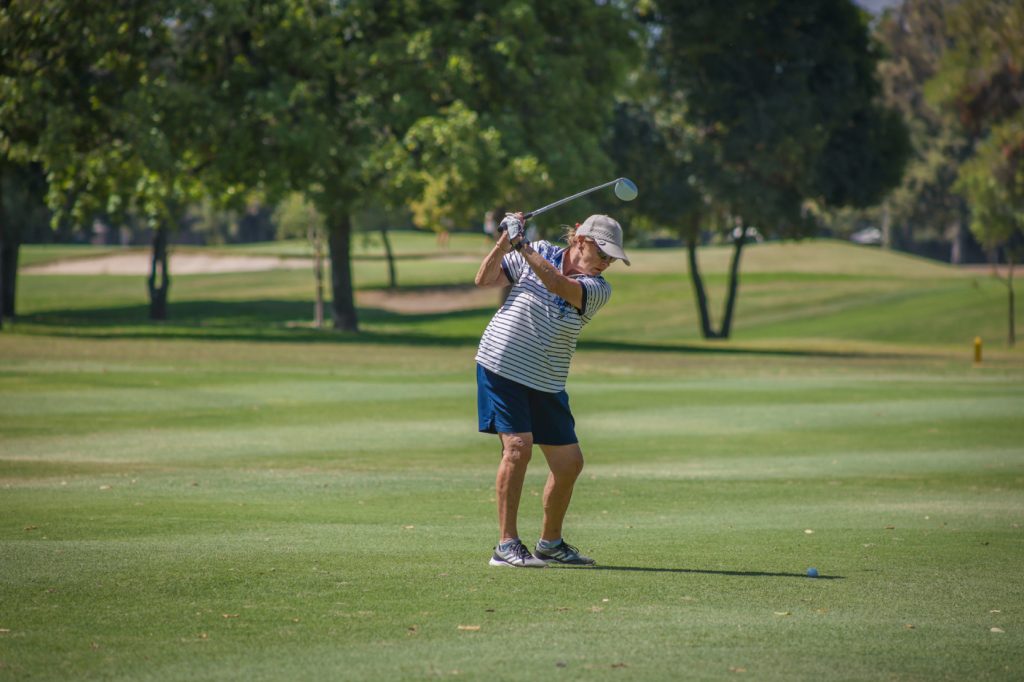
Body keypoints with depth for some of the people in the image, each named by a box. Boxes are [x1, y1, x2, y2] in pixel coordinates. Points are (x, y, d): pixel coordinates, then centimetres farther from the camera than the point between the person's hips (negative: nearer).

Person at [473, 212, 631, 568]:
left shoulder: (599, 289, -4)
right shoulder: (540, 252, -3)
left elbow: (558, 285, -24)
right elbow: (485, 279, -1)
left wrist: (524, 248, -31)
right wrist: (505, 242, -15)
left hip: (547, 384, 4)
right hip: (501, 366, -4)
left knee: (569, 462, 4)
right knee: (518, 447, -18)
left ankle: (550, 542, 24)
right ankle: (506, 545, -15)